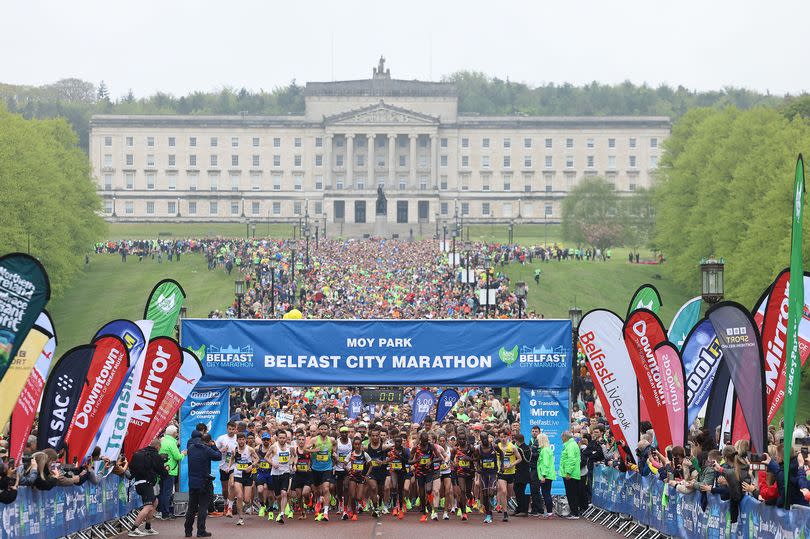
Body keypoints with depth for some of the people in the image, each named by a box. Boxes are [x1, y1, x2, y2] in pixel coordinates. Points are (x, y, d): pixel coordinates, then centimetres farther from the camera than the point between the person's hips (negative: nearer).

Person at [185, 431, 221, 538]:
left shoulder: (191, 448, 3)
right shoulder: (207, 450, -15)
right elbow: (219, 456, -8)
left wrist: (201, 437, 13)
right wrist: (213, 446, 2)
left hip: (192, 482, 6)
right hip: (204, 483, -6)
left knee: (191, 507, 13)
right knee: (203, 506, -1)